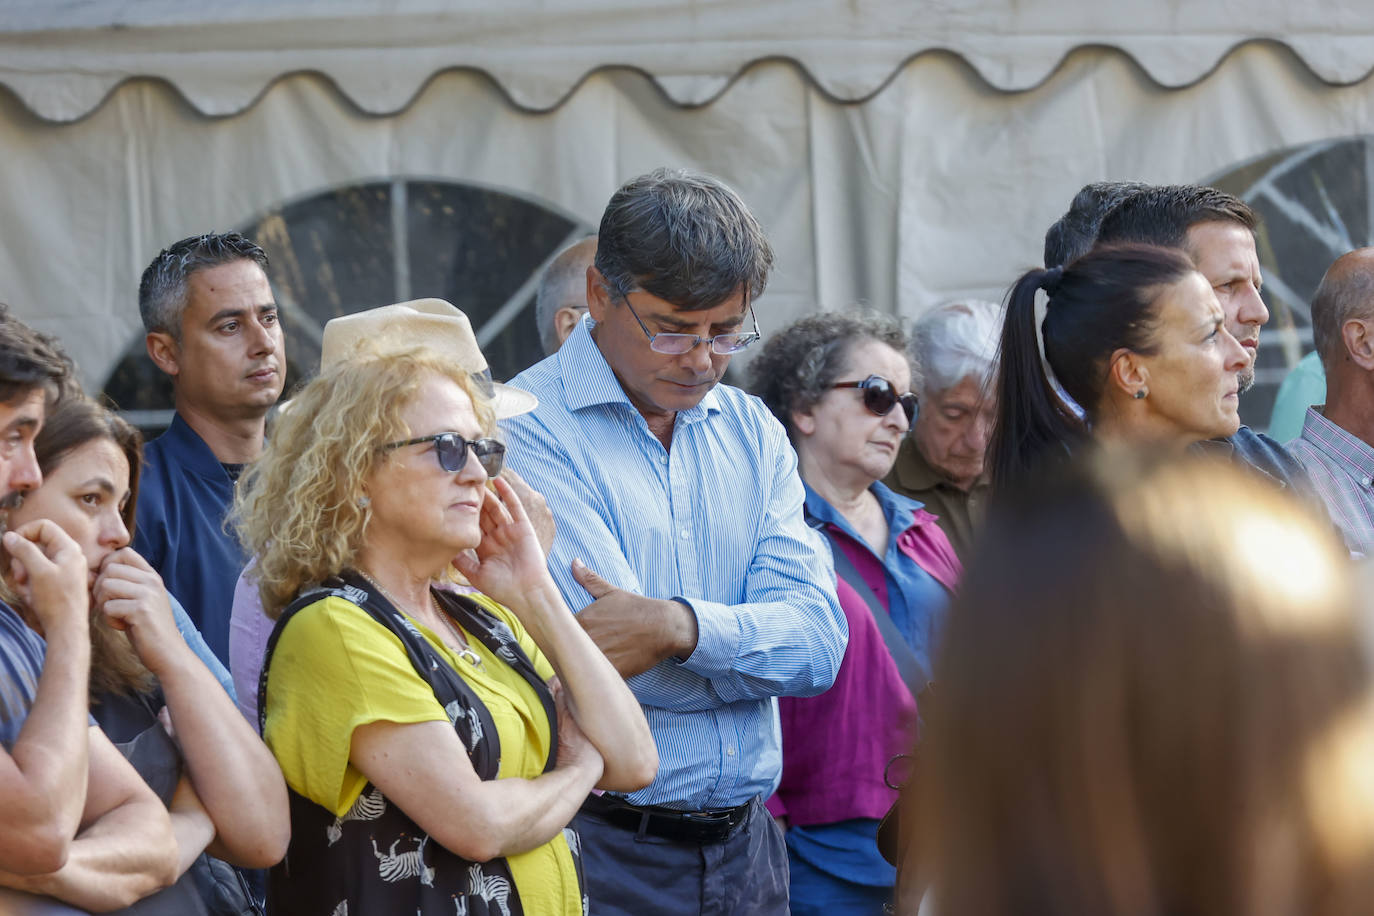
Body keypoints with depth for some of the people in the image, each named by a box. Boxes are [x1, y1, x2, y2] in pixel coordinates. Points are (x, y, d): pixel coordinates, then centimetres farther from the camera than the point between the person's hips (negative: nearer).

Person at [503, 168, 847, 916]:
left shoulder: (752, 433, 10)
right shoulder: (525, 430, -11)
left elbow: (820, 640, -5)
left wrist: (680, 626, -19)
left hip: (744, 846, 6)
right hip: (602, 850, -6)